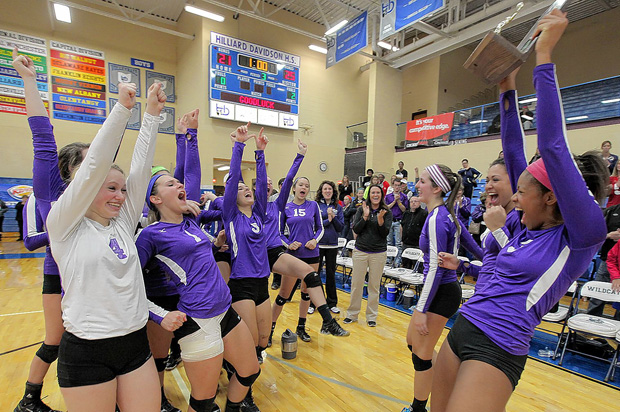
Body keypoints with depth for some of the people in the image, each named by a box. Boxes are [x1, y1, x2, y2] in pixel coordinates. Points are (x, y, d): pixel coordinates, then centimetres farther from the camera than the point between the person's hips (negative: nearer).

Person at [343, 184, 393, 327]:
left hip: (378, 253, 0)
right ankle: (352, 314, 21)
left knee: (374, 285, 7)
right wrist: (365, 216, -16)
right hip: (360, 251, 1)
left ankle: (371, 316, 22)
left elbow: (385, 233, -6)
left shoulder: (387, 212, 1)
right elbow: (356, 229, -4)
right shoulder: (362, 210, 3)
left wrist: (380, 219, -21)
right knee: (356, 283, 6)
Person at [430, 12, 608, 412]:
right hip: (461, 330, 8)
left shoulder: (584, 234, -10)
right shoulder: (531, 227, 9)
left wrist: (544, 57, -14)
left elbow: (552, 146, -18)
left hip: (496, 349, -7)